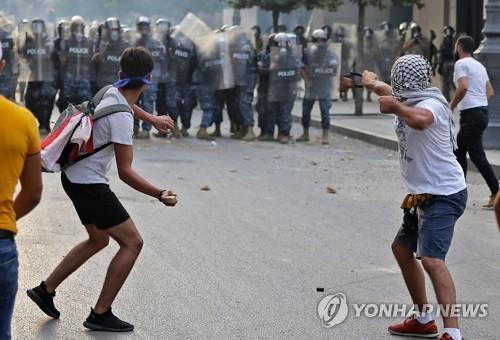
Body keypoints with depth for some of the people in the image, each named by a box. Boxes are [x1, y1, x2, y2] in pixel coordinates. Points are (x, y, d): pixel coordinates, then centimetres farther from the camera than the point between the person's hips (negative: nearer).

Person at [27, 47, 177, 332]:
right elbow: (125, 172, -28)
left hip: (75, 177, 10)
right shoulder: (121, 118, -27)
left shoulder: (112, 92, 0)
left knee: (98, 240, 24)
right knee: (132, 243, -4)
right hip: (90, 184, -10)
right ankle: (100, 315, -1)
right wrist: (160, 195, -26)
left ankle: (46, 290, 28)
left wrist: (153, 119, 39)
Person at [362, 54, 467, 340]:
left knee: (432, 260, -25)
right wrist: (374, 84, 53)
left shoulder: (431, 104, -20)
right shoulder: (411, 101, 8)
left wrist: (395, 106, -29)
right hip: (424, 195, 11)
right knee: (402, 248, 24)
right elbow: (393, 95, 34)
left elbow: (420, 121, -46)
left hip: (444, 195, -11)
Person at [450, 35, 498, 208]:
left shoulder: (461, 64, -9)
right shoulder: (479, 65, 18)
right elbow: (490, 92, 19)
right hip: (483, 111, 10)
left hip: (471, 114, -10)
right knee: (459, 150, 19)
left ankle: (496, 193, -13)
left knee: (477, 155, -9)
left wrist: (451, 107, -14)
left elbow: (463, 87, -24)